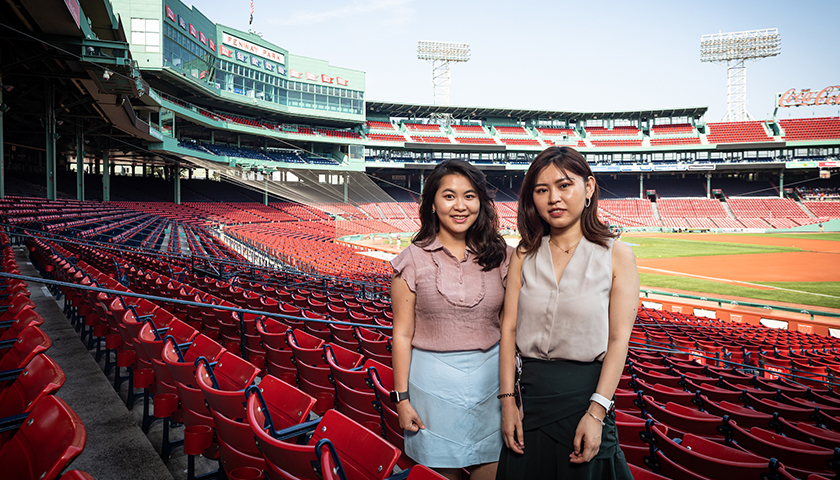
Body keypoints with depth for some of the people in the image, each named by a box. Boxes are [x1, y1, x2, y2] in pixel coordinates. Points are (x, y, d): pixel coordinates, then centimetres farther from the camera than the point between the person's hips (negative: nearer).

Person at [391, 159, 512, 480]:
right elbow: (403, 335, -4)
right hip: (434, 380, -1)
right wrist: (402, 398, -4)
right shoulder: (413, 260, -6)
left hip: (490, 374, 2)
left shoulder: (500, 256, 0)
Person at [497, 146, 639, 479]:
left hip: (586, 391, -2)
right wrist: (508, 400, -5)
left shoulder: (617, 256, -5)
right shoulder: (524, 255, 2)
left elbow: (619, 339, -10)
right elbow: (509, 329, -1)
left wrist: (596, 412, -16)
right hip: (530, 393, 3)